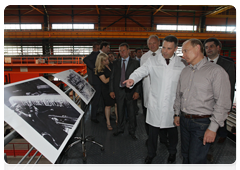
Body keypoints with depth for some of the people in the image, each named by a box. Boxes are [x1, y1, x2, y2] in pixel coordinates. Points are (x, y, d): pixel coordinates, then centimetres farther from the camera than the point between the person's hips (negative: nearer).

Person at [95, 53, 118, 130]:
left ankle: (117, 120, 24)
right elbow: (105, 81, -15)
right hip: (107, 89, -5)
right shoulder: (99, 69, -12)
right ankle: (108, 123, 23)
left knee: (117, 104, 6)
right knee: (108, 106, 7)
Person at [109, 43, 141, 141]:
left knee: (131, 113, 6)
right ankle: (120, 129, 32)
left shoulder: (135, 63, 1)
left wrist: (137, 91, -11)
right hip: (119, 91, 2)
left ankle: (132, 131, 24)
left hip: (130, 91, -2)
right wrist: (111, 90, 2)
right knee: (120, 112, 13)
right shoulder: (116, 63, 9)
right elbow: (112, 77, 9)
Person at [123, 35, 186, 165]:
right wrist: (132, 79, -36)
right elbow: (141, 71, -15)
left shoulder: (182, 63, 1)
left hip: (172, 104, 1)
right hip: (155, 103, 0)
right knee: (153, 130, 10)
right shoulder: (153, 60, -1)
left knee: (172, 130, 17)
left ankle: (172, 152, 44)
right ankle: (151, 153, 34)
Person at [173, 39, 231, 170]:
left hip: (202, 123, -6)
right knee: (185, 155, 18)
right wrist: (177, 114, 17)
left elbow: (223, 103, -15)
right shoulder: (185, 71, 9)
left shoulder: (216, 71, -12)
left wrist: (213, 128, -16)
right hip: (184, 120, 6)